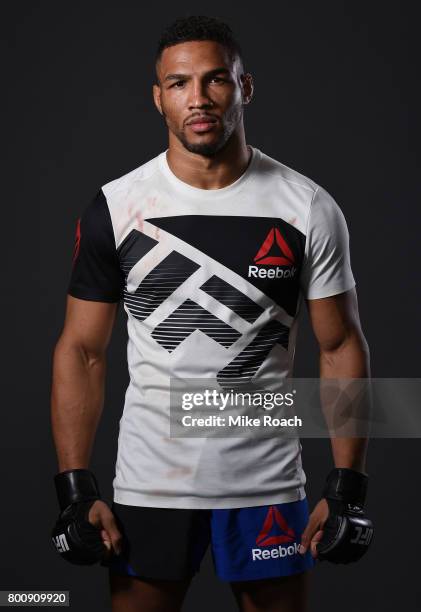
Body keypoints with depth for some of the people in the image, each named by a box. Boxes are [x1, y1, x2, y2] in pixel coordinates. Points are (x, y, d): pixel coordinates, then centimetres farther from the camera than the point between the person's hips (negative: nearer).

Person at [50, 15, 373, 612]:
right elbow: (82, 350, 0)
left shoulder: (309, 209, -4)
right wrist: (76, 489, -6)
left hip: (268, 484, 0)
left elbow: (342, 346, 1)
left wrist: (349, 487, -5)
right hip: (148, 486, 0)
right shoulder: (114, 209, -4)